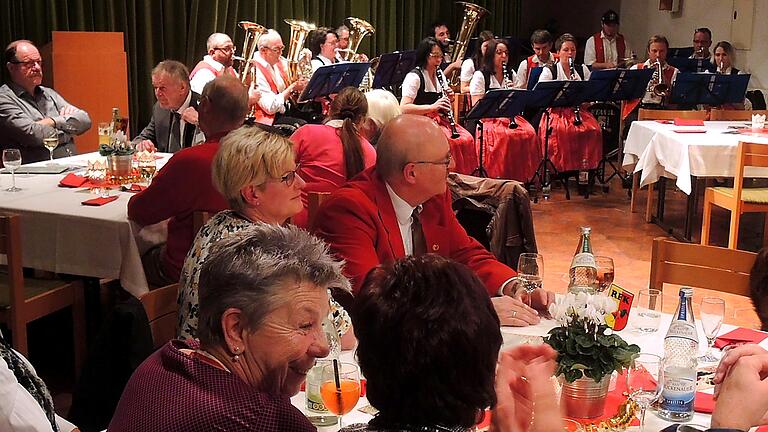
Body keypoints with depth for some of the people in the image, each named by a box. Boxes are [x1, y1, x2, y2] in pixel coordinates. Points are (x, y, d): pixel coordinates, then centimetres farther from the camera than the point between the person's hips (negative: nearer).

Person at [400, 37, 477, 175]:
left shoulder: (439, 75, 16)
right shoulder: (414, 77, -9)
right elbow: (403, 108, -21)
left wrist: (448, 99, 1)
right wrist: (432, 106, -29)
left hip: (440, 120, 7)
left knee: (467, 139, -19)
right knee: (452, 142, -31)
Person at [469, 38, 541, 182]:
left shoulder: (510, 75, 18)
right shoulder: (480, 76, 2)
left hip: (508, 116, 5)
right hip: (488, 118, -5)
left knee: (529, 133, -24)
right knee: (505, 136, -35)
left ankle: (522, 175, -17)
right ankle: (501, 174, -25)